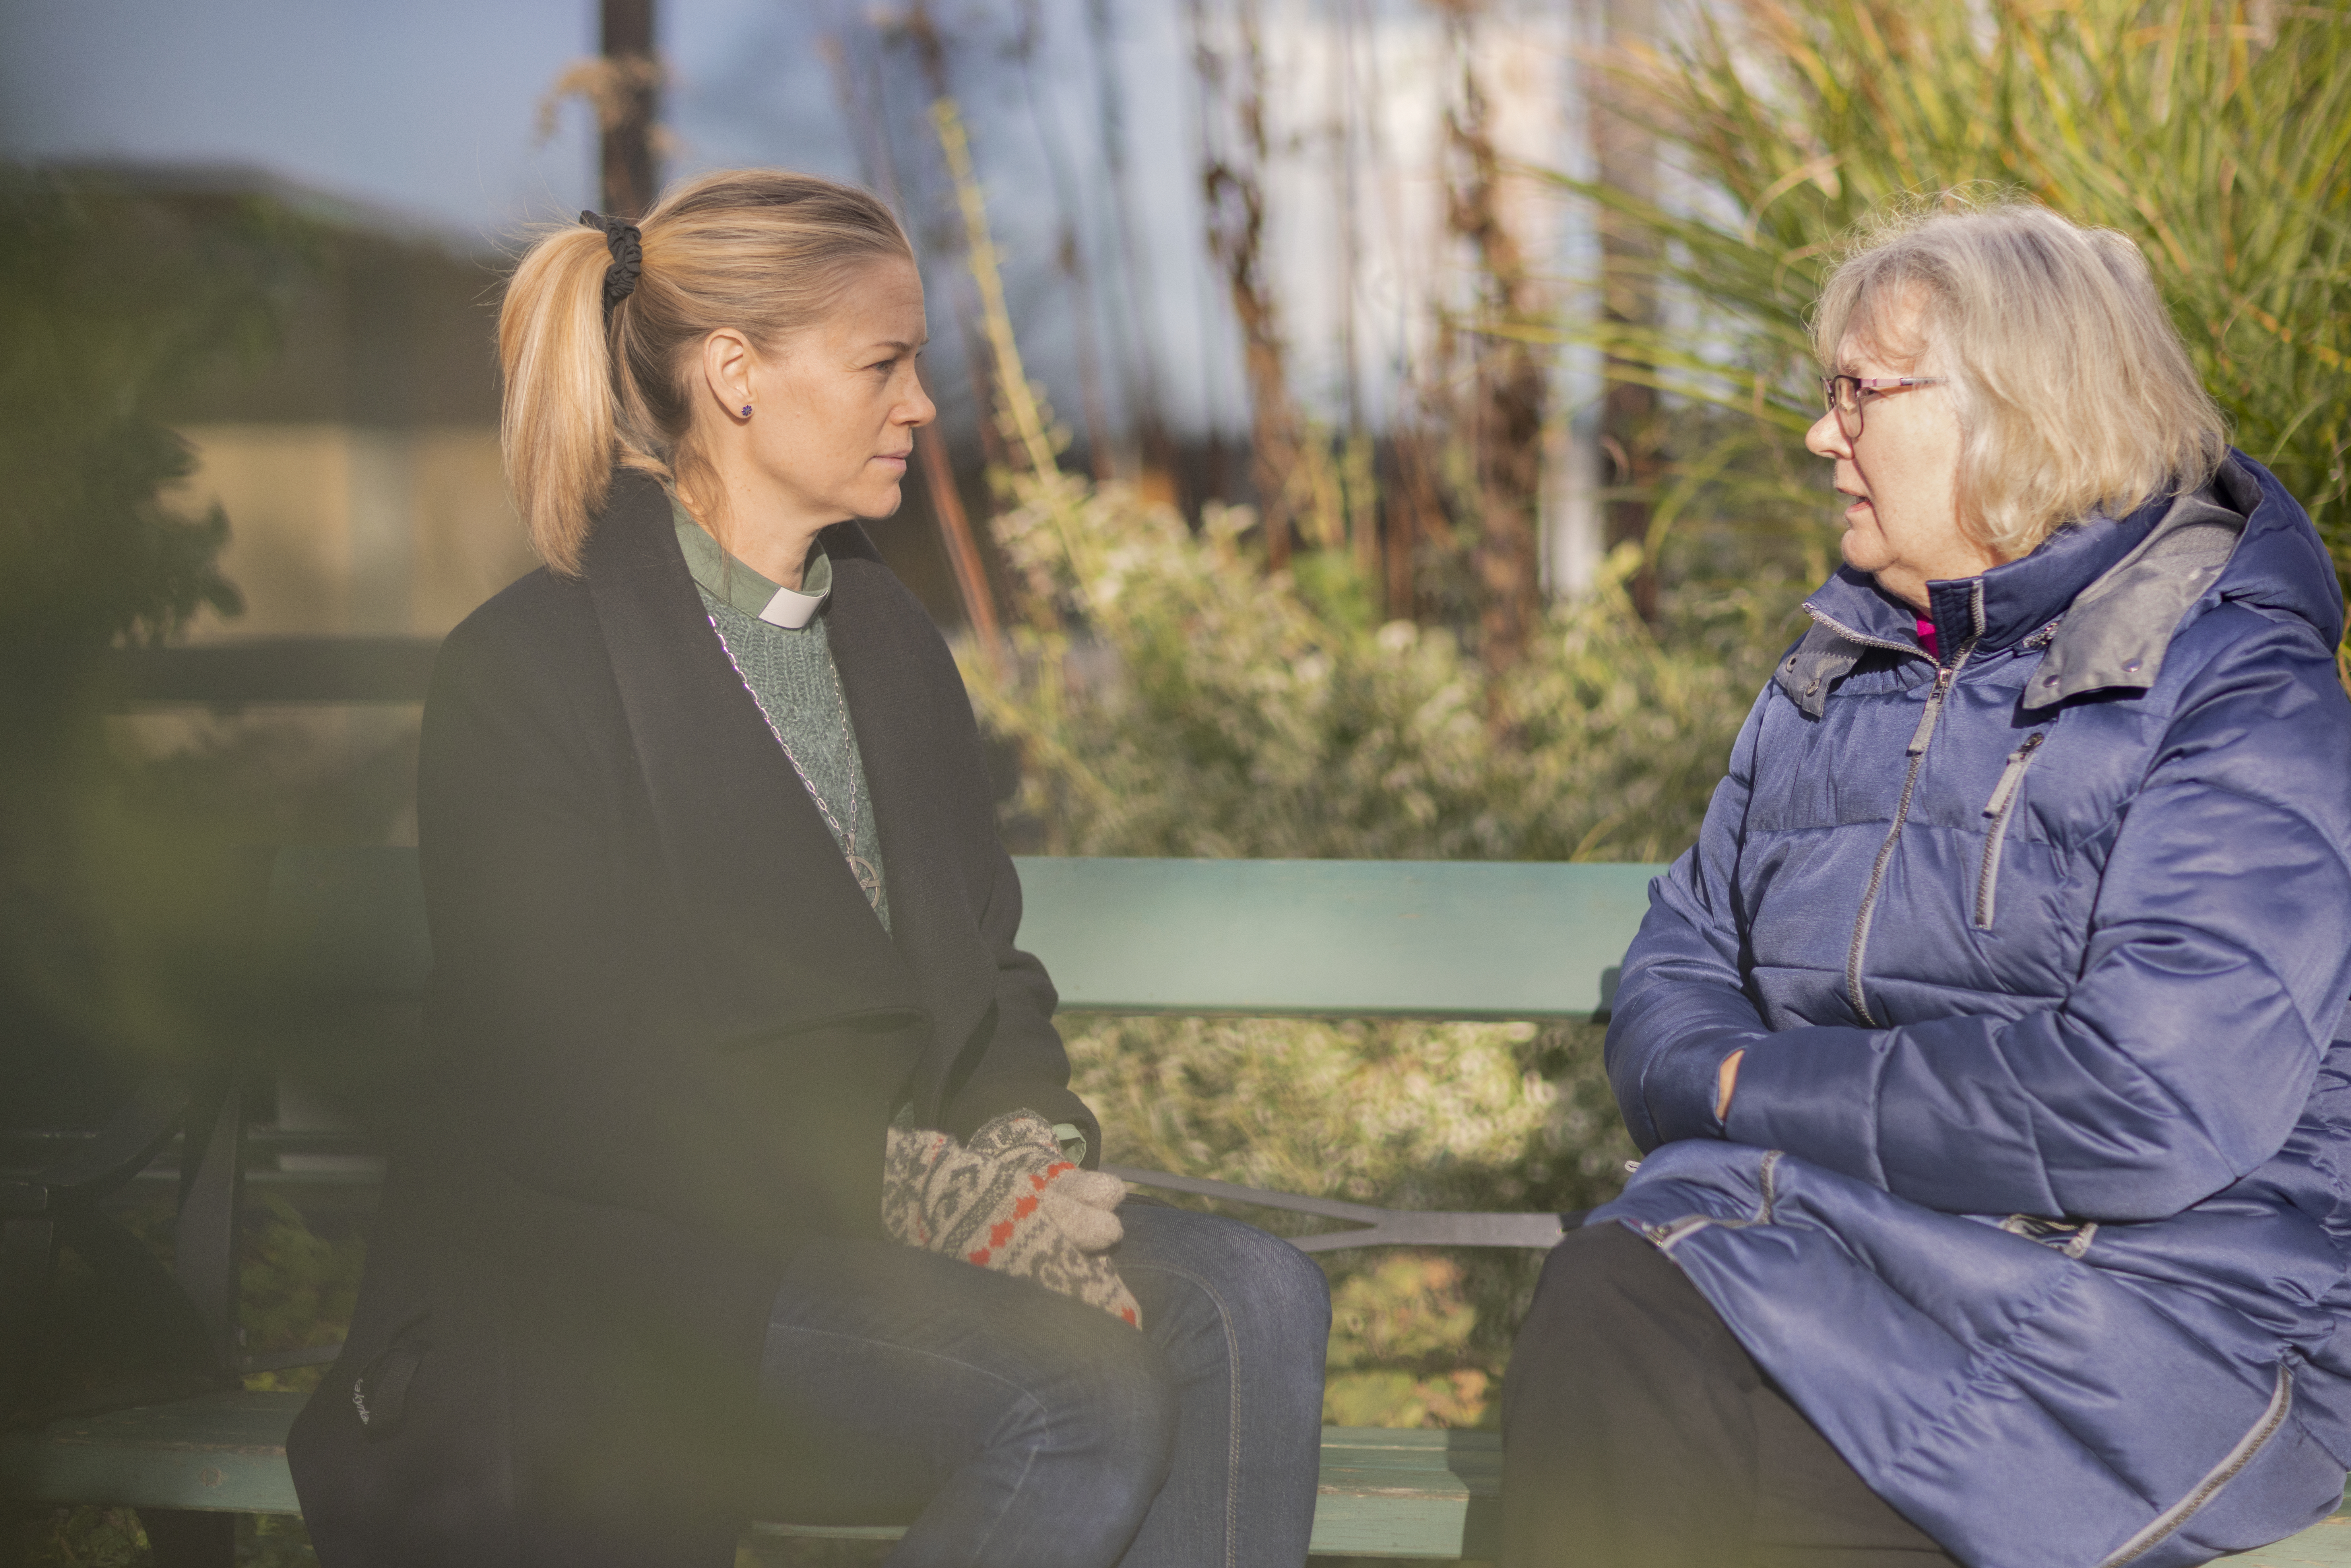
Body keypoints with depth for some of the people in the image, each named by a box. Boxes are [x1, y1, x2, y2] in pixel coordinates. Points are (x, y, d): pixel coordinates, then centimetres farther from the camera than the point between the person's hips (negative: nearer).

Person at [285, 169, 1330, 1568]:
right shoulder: (526, 673, -8)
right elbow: (565, 1087, -14)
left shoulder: (887, 636, 16)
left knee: (1254, 1302, -19)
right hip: (622, 1268, -7)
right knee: (1087, 1400, -28)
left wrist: (1026, 1155, -7)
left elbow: (988, 969, 17)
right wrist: (915, 1190, -20)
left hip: (894, 1206, 7)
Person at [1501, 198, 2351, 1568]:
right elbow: (1673, 989, 18)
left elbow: (2156, 1106, -20)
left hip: (2149, 1319, -6)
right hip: (1816, 1239, 6)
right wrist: (1713, 1071, -8)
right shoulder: (1837, 676, 17)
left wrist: (1770, 1090, -10)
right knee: (1593, 1320, -28)